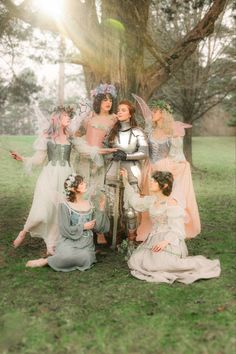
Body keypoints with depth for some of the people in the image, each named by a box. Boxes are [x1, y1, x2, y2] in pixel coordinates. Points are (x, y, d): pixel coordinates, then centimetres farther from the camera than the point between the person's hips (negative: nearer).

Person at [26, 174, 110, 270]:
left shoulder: (89, 203, 8)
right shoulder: (65, 206, -7)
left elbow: (97, 226, 5)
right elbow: (65, 230, -11)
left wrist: (101, 208, -3)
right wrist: (84, 226, -10)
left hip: (86, 245, 5)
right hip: (70, 243, -5)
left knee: (84, 260, -29)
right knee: (69, 256, -38)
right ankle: (45, 261, -10)